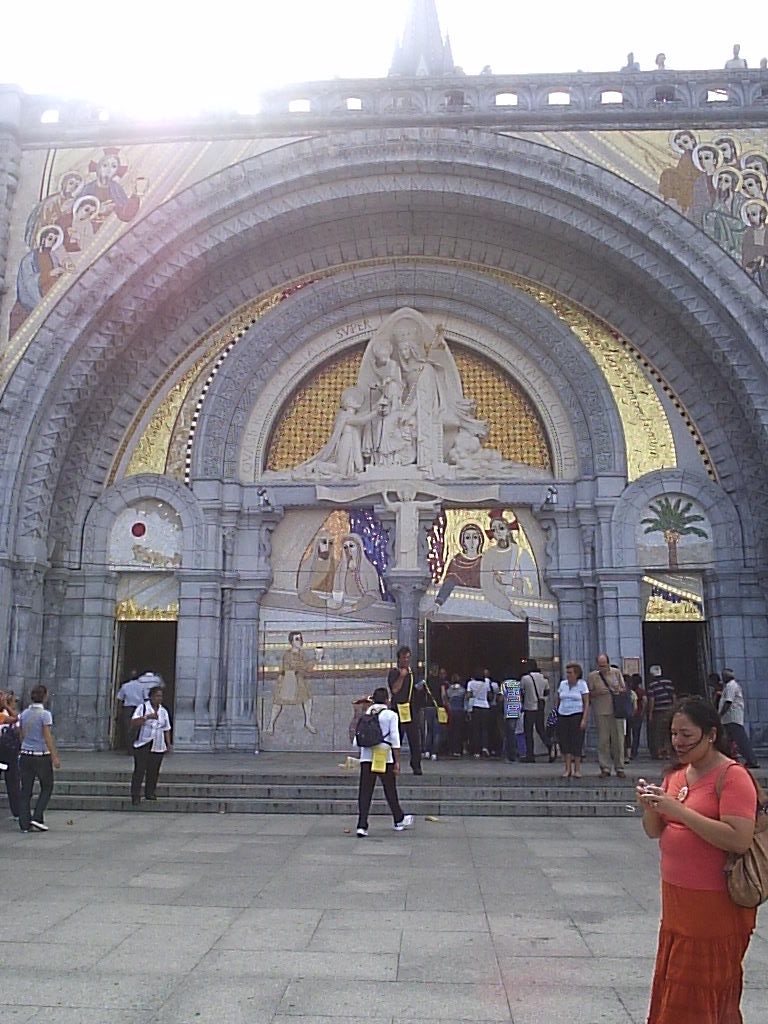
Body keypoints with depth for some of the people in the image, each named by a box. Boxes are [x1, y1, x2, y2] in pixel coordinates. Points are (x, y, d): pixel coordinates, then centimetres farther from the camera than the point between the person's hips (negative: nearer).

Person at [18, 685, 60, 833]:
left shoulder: (24, 714, 5)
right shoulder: (45, 714, -13)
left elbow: (22, 736, 12)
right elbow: (47, 737, -15)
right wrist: (55, 757, -11)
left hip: (25, 755, 5)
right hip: (42, 756, -5)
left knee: (26, 790, 10)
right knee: (47, 788, 11)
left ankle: (24, 824, 10)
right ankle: (37, 818, 0)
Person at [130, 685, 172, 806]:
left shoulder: (163, 711, 14)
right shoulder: (143, 707, 1)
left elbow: (166, 730, 17)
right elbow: (134, 722, -10)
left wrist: (168, 744, 9)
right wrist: (147, 717, -22)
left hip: (158, 747, 4)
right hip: (142, 745, -4)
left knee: (153, 771, 4)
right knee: (139, 770, -5)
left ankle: (150, 793, 15)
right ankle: (135, 795, 0)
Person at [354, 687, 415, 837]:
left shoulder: (366, 715, 8)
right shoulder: (391, 715, -3)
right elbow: (395, 739, -7)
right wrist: (397, 762, -4)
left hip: (366, 757, 3)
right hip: (385, 757, -2)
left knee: (365, 791, 2)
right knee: (390, 790, 13)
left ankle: (362, 826, -5)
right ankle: (399, 820, 30)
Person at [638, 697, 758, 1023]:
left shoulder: (732, 775, -14)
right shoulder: (676, 774, 8)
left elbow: (739, 840, -25)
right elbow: (655, 832, 10)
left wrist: (680, 810, -26)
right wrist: (650, 806, -11)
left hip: (717, 905, -7)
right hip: (677, 899, 7)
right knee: (673, 991, 16)